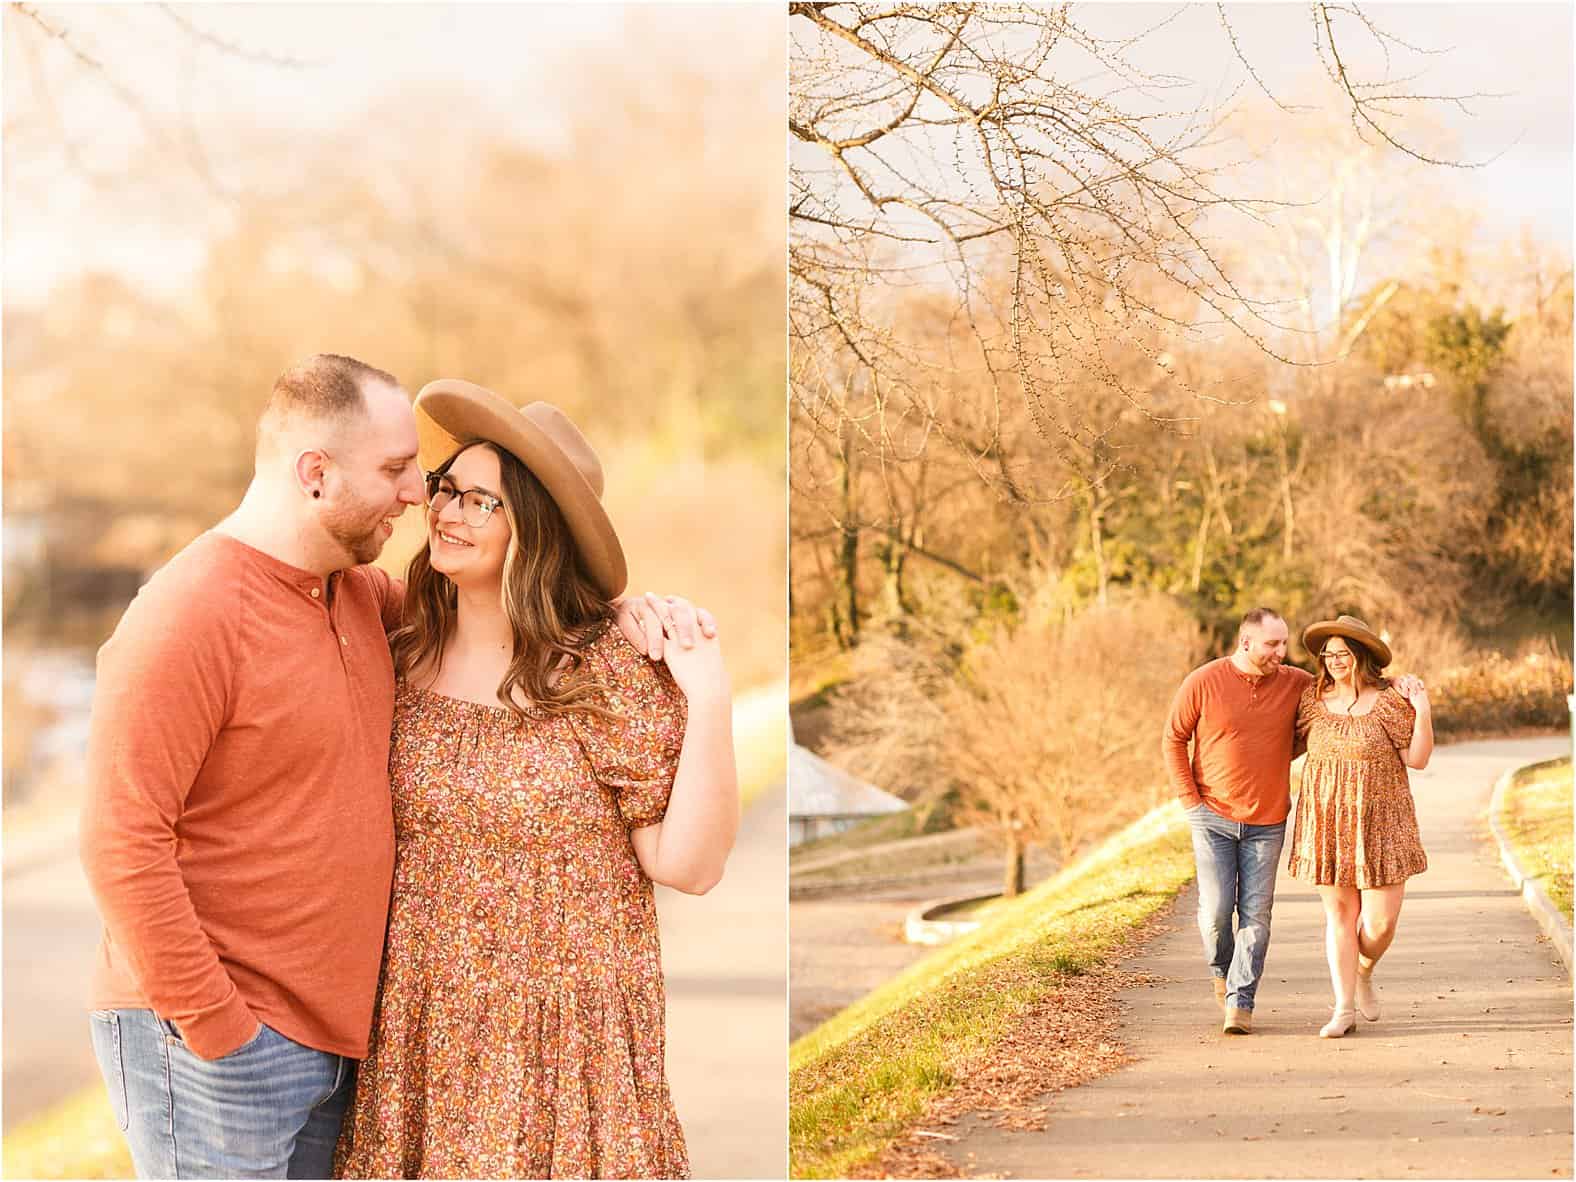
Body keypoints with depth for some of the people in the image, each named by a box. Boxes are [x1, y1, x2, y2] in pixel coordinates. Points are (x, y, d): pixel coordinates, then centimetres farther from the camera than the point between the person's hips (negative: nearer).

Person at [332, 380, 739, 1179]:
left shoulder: (613, 676, -10)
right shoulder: (401, 662, 2)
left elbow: (688, 867, -13)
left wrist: (708, 703, -21)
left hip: (563, 1040, -3)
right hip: (417, 1030, 4)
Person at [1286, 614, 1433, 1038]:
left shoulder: (1389, 701, -8)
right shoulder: (1315, 697, 3)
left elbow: (1417, 759, -9)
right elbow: (1296, 739, 21)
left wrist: (1423, 709, -18)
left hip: (1379, 825, -3)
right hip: (1328, 823, 3)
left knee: (1381, 920, -4)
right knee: (1339, 915, 4)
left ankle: (1364, 972, 29)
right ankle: (1344, 1009, 10)